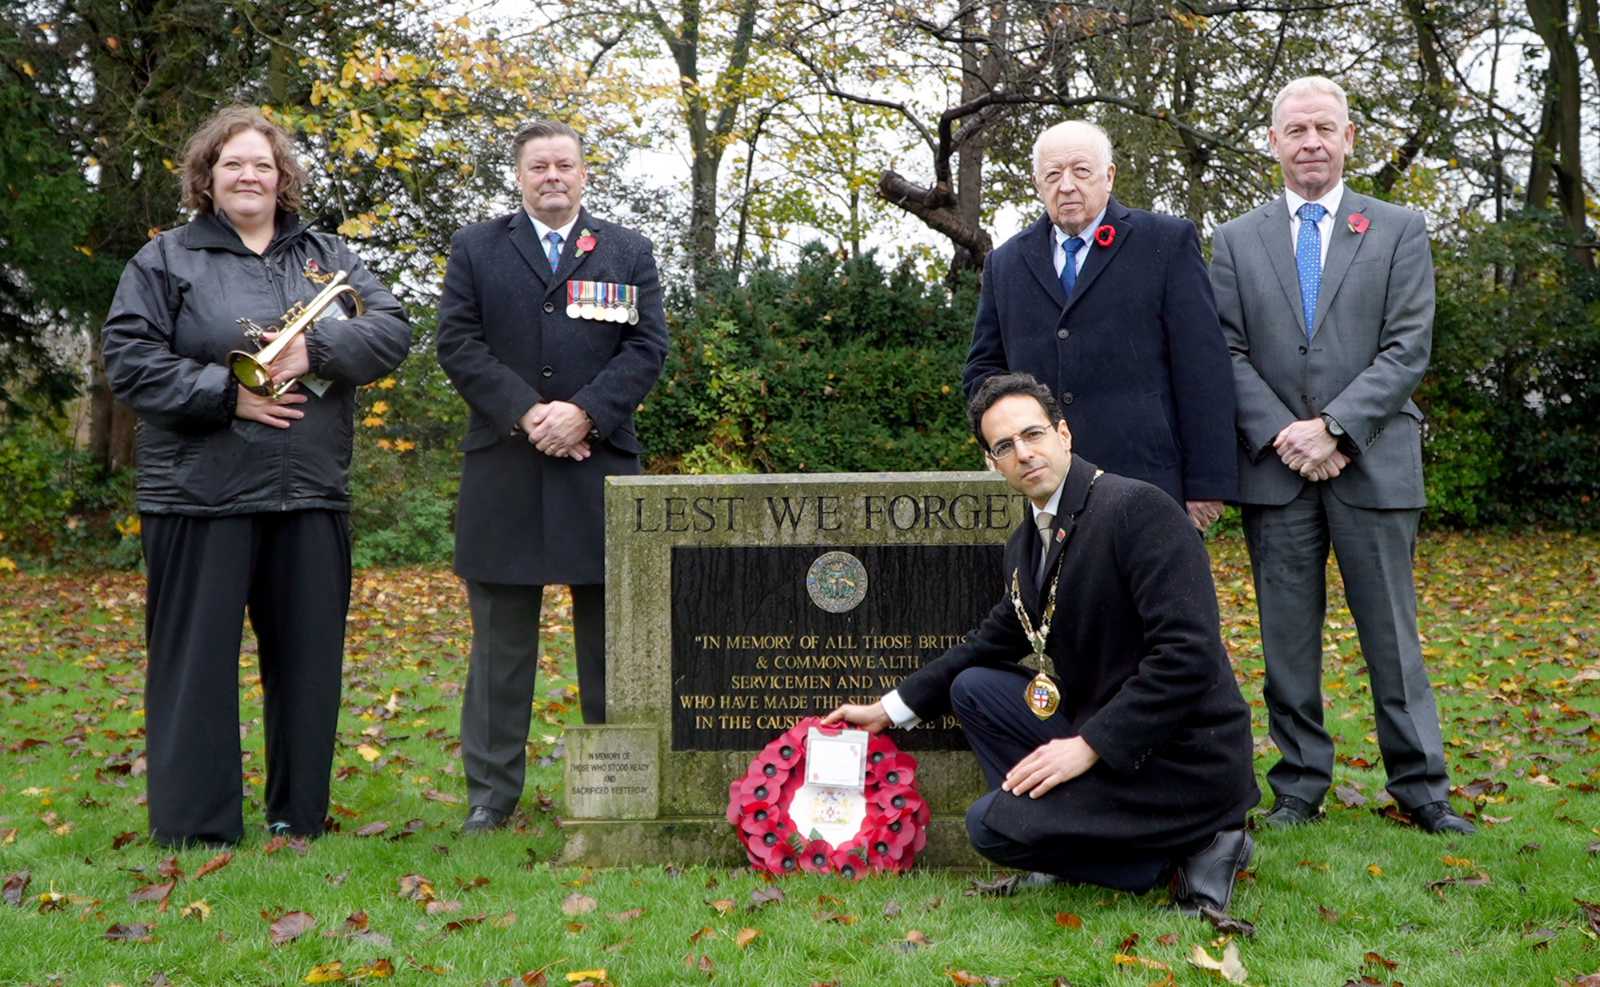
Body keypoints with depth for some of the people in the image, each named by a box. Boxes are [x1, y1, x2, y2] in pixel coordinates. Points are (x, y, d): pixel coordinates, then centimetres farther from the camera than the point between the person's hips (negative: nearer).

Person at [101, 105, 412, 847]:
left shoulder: (328, 256, 13)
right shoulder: (165, 260, 4)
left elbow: (392, 330, 2)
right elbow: (129, 359, -5)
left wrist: (315, 350, -15)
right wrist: (227, 394, -15)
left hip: (311, 494, 3)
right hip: (200, 497, -3)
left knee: (307, 660, 9)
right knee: (197, 662, 1)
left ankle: (299, 813, 21)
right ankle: (195, 826, 10)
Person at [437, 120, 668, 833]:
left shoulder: (628, 251, 12)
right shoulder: (475, 248, 11)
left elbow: (647, 346, 3)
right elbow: (458, 345, 1)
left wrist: (585, 412, -11)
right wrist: (526, 413, -12)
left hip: (602, 463, 1)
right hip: (503, 471, 0)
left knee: (610, 633, 6)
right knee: (501, 637, 4)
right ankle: (491, 791, 11)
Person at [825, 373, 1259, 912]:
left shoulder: (1137, 508, -18)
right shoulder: (1027, 542, 9)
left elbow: (1189, 655, -24)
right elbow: (991, 644, 23)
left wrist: (1089, 745, -22)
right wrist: (889, 709, 21)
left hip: (1184, 760, -9)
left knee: (991, 826, -12)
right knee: (973, 689, 13)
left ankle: (1188, 852, -4)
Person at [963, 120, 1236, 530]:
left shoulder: (1167, 241, 5)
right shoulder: (1006, 263, 17)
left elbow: (1202, 369, 0)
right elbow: (982, 369, 22)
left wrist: (1206, 482, -6)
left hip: (1145, 477, -3)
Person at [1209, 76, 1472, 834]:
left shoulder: (1400, 230, 6)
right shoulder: (1237, 241, 10)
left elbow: (1408, 348, -3)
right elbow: (1228, 353, 3)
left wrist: (1334, 427, -13)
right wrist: (1282, 435, -10)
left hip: (1373, 465, -1)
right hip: (1274, 468, 1)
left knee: (1392, 632, 4)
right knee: (1288, 637, 6)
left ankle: (1420, 786, 14)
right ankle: (1299, 786, 16)